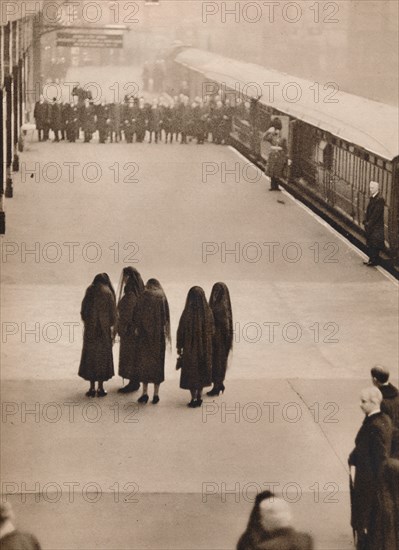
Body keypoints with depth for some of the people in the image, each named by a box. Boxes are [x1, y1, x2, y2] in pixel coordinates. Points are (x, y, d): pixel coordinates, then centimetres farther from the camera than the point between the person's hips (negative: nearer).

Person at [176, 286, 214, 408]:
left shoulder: (187, 313, -19)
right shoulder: (208, 312, -9)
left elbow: (181, 331, -12)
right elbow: (212, 331, 0)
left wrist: (179, 347, 0)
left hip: (190, 348, -3)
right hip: (205, 347, 3)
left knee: (191, 372, 9)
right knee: (202, 370, 18)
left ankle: (194, 398, 11)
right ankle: (199, 397, 23)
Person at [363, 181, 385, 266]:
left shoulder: (379, 200, -19)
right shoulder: (372, 198, 9)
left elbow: (376, 214, -21)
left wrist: (369, 224, -17)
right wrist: (366, 221, 6)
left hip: (376, 226, -9)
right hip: (370, 226, 9)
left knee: (374, 243, -1)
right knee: (370, 243, 15)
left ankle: (374, 261, 7)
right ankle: (371, 259, 25)